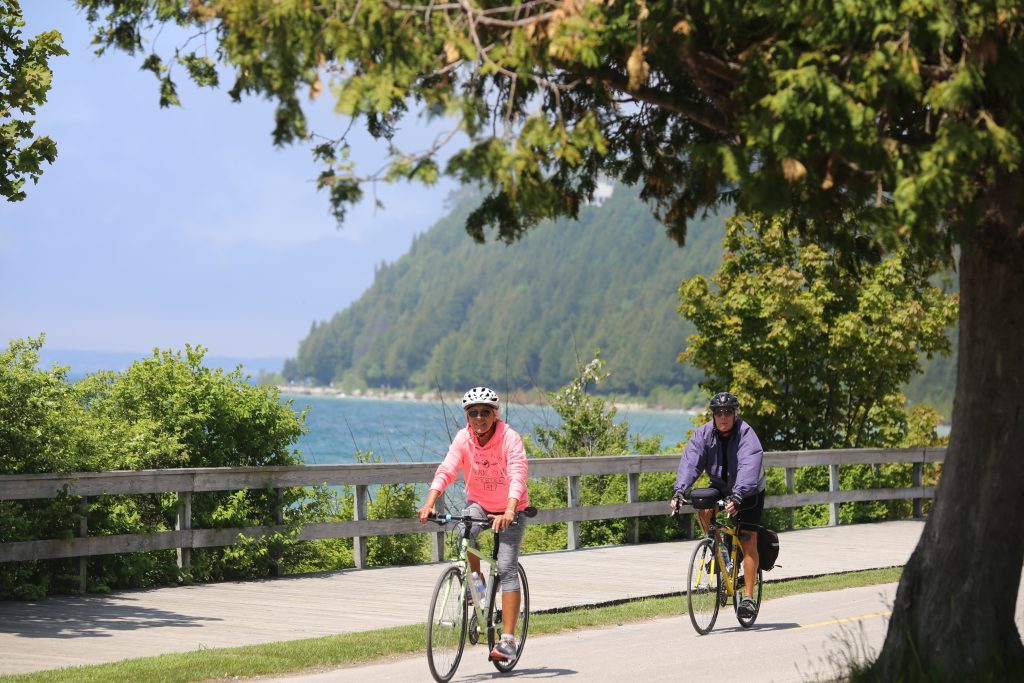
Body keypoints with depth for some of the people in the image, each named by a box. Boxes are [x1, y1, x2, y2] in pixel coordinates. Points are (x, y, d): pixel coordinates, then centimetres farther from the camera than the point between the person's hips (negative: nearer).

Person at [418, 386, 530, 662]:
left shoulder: (509, 438, -23)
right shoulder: (463, 438, -13)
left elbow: (518, 476, -35)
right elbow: (446, 470, -24)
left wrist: (509, 511, -52)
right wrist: (429, 503, -41)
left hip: (511, 508, -3)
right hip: (478, 502, 3)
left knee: (507, 569, -15)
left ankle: (508, 640, -17)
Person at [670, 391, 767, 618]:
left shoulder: (746, 435, -27)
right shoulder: (704, 434, -15)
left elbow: (748, 468, -40)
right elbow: (690, 462, -26)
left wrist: (737, 497, -55)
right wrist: (680, 491, -42)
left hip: (749, 491, -4)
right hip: (720, 486, 4)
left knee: (748, 541, -11)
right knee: (703, 509, -28)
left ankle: (749, 597, -6)